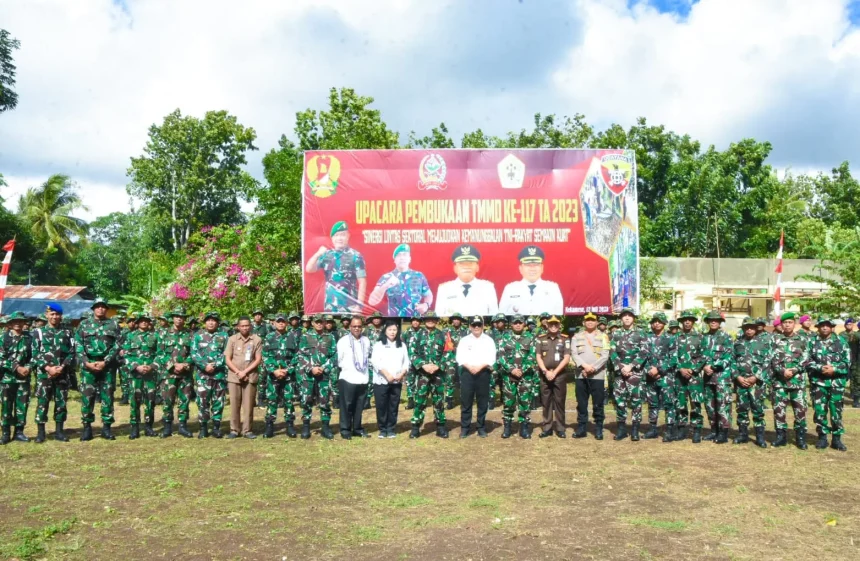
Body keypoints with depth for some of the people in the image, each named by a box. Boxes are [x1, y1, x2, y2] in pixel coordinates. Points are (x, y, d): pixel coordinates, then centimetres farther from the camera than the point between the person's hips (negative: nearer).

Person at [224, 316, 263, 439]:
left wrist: (245, 372, -9)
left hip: (250, 377, -1)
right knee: (234, 404, 3)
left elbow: (258, 359, -1)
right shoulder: (232, 339, 5)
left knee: (248, 405, 1)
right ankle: (234, 430, 10)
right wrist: (238, 372, -9)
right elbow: (227, 359, 3)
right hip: (234, 376, 1)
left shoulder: (257, 340, 1)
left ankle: (247, 430, 7)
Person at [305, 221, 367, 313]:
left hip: (350, 307, -4)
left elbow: (362, 282, -5)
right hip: (330, 307, 4)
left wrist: (359, 304, -12)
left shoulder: (355, 256, -4)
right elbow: (309, 269, 5)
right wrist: (317, 254, -12)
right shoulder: (326, 255, 9)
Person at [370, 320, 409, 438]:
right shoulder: (378, 344, 2)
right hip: (381, 380, -2)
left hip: (397, 381, 3)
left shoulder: (402, 345, 13)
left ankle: (391, 429, 15)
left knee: (394, 406, 5)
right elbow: (375, 361, -9)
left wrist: (402, 374, -9)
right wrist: (387, 374, -16)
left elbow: (406, 362, 9)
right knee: (381, 406, 0)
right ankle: (382, 429, 12)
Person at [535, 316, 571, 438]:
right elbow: (538, 357, 3)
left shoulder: (565, 339, 2)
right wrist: (546, 371, -10)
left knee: (559, 402, 2)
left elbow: (566, 358, -4)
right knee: (546, 402, 5)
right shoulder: (540, 339, 6)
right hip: (544, 374, 2)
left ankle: (560, 428, 9)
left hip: (560, 374, -1)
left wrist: (555, 372, -11)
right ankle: (547, 428, 12)